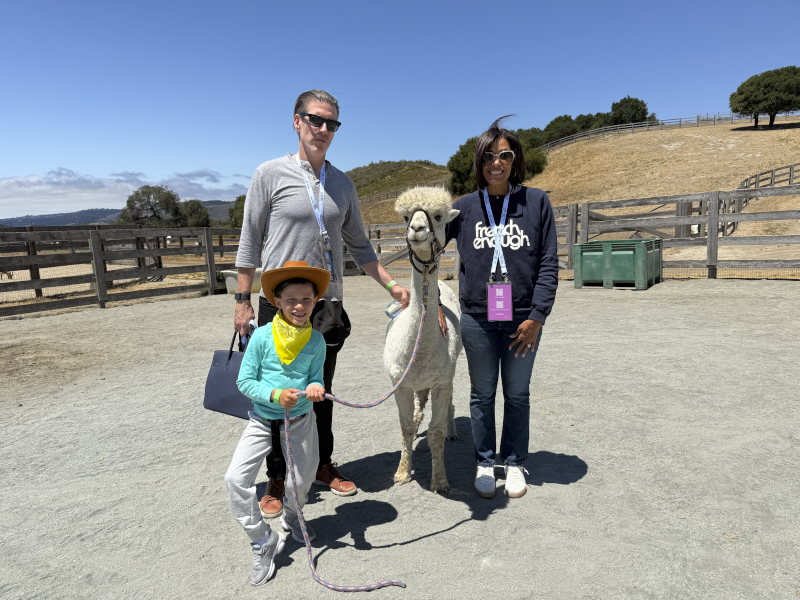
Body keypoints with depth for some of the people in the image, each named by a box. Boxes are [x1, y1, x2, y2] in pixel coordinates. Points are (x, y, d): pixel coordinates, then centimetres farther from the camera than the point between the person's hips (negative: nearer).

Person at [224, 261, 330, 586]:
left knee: (303, 479, 10)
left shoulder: (316, 340, -7)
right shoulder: (262, 336, -13)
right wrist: (275, 394, -25)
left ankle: (291, 517, 48)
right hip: (263, 421, -1)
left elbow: (316, 378, -1)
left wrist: (315, 387, -25)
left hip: (301, 420, 1)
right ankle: (263, 541, 7)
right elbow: (244, 381, -10)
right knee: (236, 478, -14)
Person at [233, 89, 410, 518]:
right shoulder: (271, 173, -3)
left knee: (322, 392, 15)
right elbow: (250, 243, -1)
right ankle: (276, 479, 23)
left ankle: (323, 464, 32)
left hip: (328, 306, 4)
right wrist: (243, 300, -4)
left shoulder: (342, 184, 10)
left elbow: (359, 246, 13)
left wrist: (391, 286, 5)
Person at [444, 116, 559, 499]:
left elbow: (549, 263, -2)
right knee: (482, 394, 13)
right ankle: (484, 463, 31)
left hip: (523, 319, 0)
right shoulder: (465, 207, 1)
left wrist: (537, 316, -9)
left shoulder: (536, 201, -1)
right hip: (477, 319, 1)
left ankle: (514, 462, 33)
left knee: (517, 394, 14)